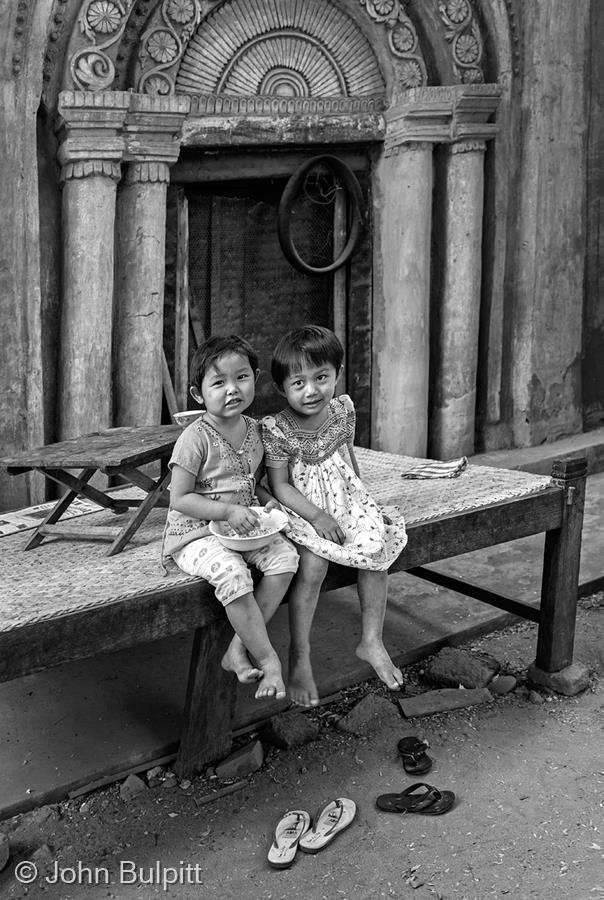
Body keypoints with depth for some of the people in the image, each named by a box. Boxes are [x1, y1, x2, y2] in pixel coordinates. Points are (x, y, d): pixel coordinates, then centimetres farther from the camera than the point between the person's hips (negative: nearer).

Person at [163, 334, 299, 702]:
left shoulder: (255, 430, 5)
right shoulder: (196, 438, -15)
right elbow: (179, 499, -14)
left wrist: (269, 501, -1)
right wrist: (228, 511, -23)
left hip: (243, 526, 6)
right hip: (196, 533, -6)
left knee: (285, 555, -19)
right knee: (232, 574, -33)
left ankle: (240, 647, -14)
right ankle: (268, 659, -18)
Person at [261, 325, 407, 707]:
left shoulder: (343, 409, 1)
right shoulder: (276, 429, -15)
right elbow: (279, 485, -15)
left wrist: (363, 494, 12)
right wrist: (316, 515, -24)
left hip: (346, 500, 5)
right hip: (302, 510, -5)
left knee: (376, 550, -17)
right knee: (313, 563, -29)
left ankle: (372, 640, 2)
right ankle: (300, 658, -15)